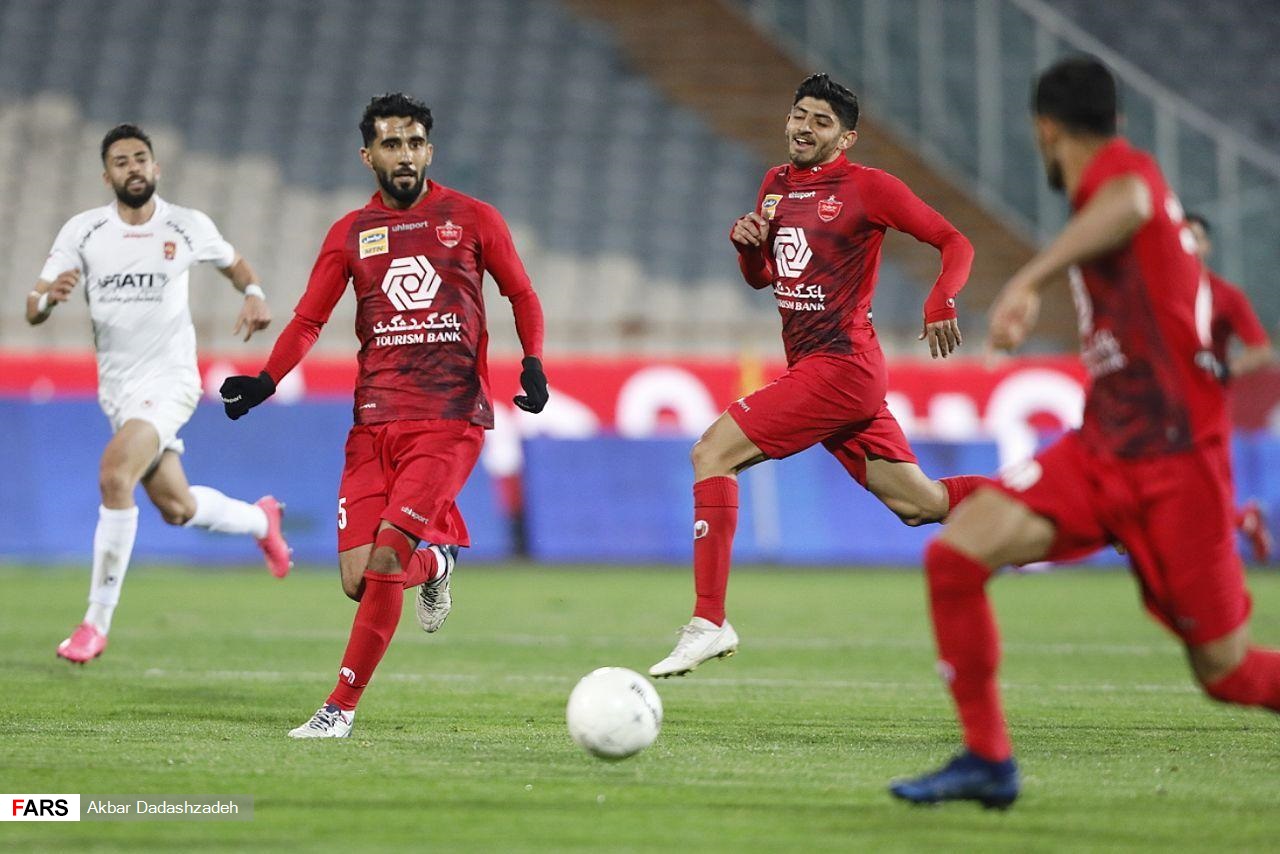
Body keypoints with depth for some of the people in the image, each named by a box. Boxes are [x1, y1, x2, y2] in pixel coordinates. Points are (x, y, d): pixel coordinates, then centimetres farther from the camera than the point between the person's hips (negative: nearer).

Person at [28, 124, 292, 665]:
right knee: (176, 508, 13)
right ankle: (260, 519, 46)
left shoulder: (189, 227, -4)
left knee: (115, 474, -26)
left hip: (168, 381, -4)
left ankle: (97, 622, -19)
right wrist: (48, 296, -29)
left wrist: (254, 295, -5)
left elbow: (233, 263, 17)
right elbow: (33, 312, -5)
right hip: (116, 388, 4)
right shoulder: (82, 231, -2)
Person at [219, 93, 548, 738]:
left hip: (452, 419, -3)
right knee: (357, 579, -6)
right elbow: (308, 320, 10)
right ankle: (435, 564, 28)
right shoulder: (350, 234, 10)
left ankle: (342, 706, -6)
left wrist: (532, 363, -2)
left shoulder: (472, 219, 6)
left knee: (384, 563, -17)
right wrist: (265, 381, -6)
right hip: (375, 420, 3)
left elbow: (521, 296, 15)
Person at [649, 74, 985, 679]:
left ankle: (708, 623, -16)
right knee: (916, 503, 8)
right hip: (810, 369, 8)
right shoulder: (776, 184, 16)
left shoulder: (868, 187, -6)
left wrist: (940, 304, -21)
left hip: (841, 365, -8)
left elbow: (955, 243, -4)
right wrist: (747, 243, 3)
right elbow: (760, 277, 25)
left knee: (712, 453, -15)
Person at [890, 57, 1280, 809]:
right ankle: (988, 761, -3)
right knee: (955, 554, -10)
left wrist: (1030, 280, -48)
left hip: (1174, 463, -8)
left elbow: (1130, 204, -36)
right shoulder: (1126, 181, 18)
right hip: (1103, 453, 8)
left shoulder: (1120, 166, -10)